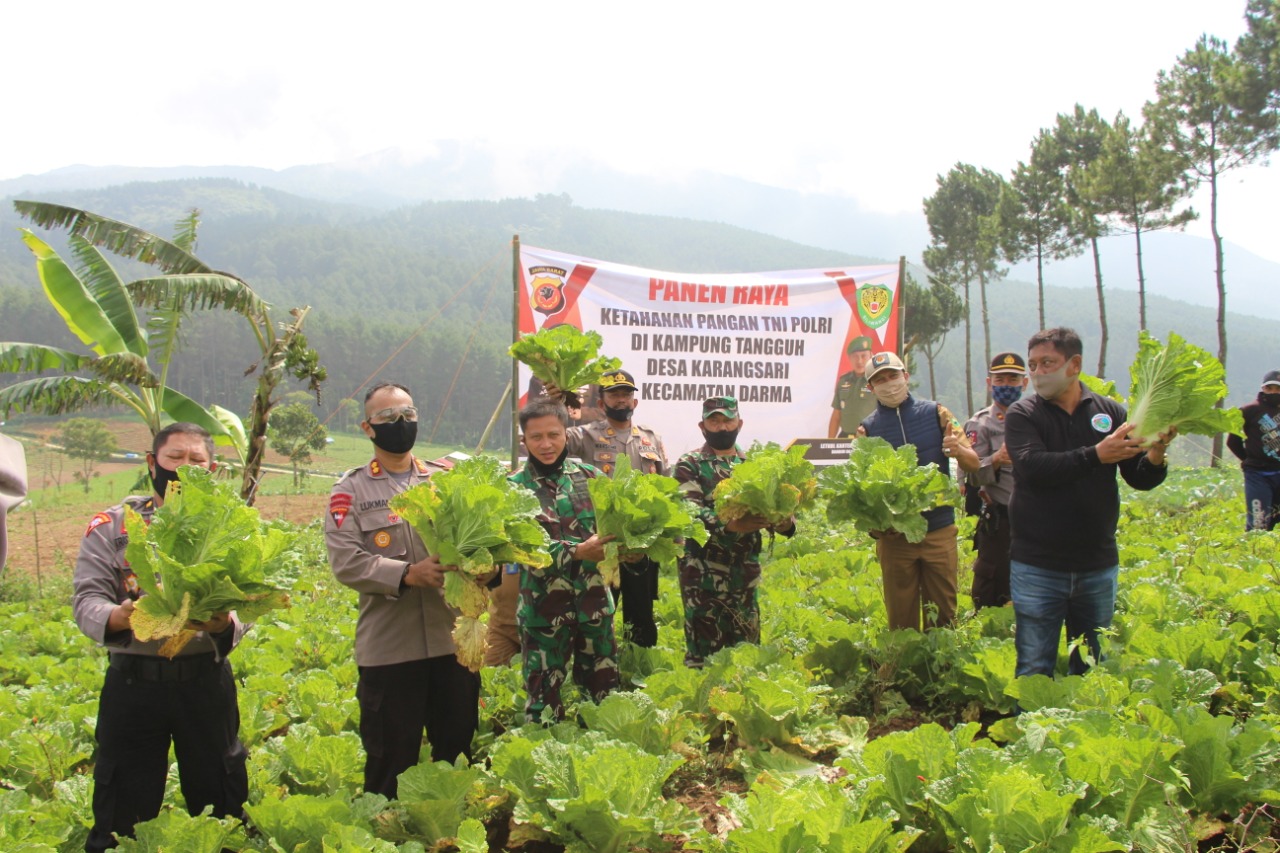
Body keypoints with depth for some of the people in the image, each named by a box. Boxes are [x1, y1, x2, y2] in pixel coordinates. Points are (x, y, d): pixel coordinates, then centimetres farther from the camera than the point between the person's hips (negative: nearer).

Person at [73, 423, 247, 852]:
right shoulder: (111, 525, 5)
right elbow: (86, 598, -2)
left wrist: (224, 623, -24)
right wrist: (117, 616, -25)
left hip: (206, 679, 1)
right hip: (132, 681, -1)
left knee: (220, 800, 10)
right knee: (123, 807, 6)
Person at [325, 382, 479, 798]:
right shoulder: (351, 491, 3)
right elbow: (345, 561, -9)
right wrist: (407, 574, -21)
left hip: (454, 639, 3)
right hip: (388, 649, -3)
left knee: (458, 751, 14)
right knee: (392, 763, 6)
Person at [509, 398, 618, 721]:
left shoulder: (591, 477, 4)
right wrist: (577, 553, -28)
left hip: (595, 602, 3)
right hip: (543, 609, -3)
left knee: (604, 689, 15)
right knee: (544, 697, 8)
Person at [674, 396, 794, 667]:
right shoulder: (689, 465, -1)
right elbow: (692, 510, -16)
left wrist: (784, 522, -17)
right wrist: (731, 525, -33)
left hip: (746, 570, 5)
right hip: (704, 571, -5)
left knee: (746, 644, 11)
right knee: (705, 647, -3)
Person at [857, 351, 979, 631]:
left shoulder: (936, 413, 2)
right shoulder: (867, 429, 3)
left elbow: (973, 465, 2)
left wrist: (959, 450, -20)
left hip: (939, 531, 0)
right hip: (894, 536, 0)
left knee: (943, 614, 6)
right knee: (901, 618, 7)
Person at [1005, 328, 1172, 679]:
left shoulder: (1110, 412, 4)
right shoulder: (1022, 414, -3)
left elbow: (1140, 479, 2)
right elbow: (1033, 467, -20)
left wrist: (1155, 455, -19)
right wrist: (1095, 455, -29)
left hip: (1098, 566, 3)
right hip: (1037, 567, -2)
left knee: (1093, 668, 14)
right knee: (1034, 669, 3)